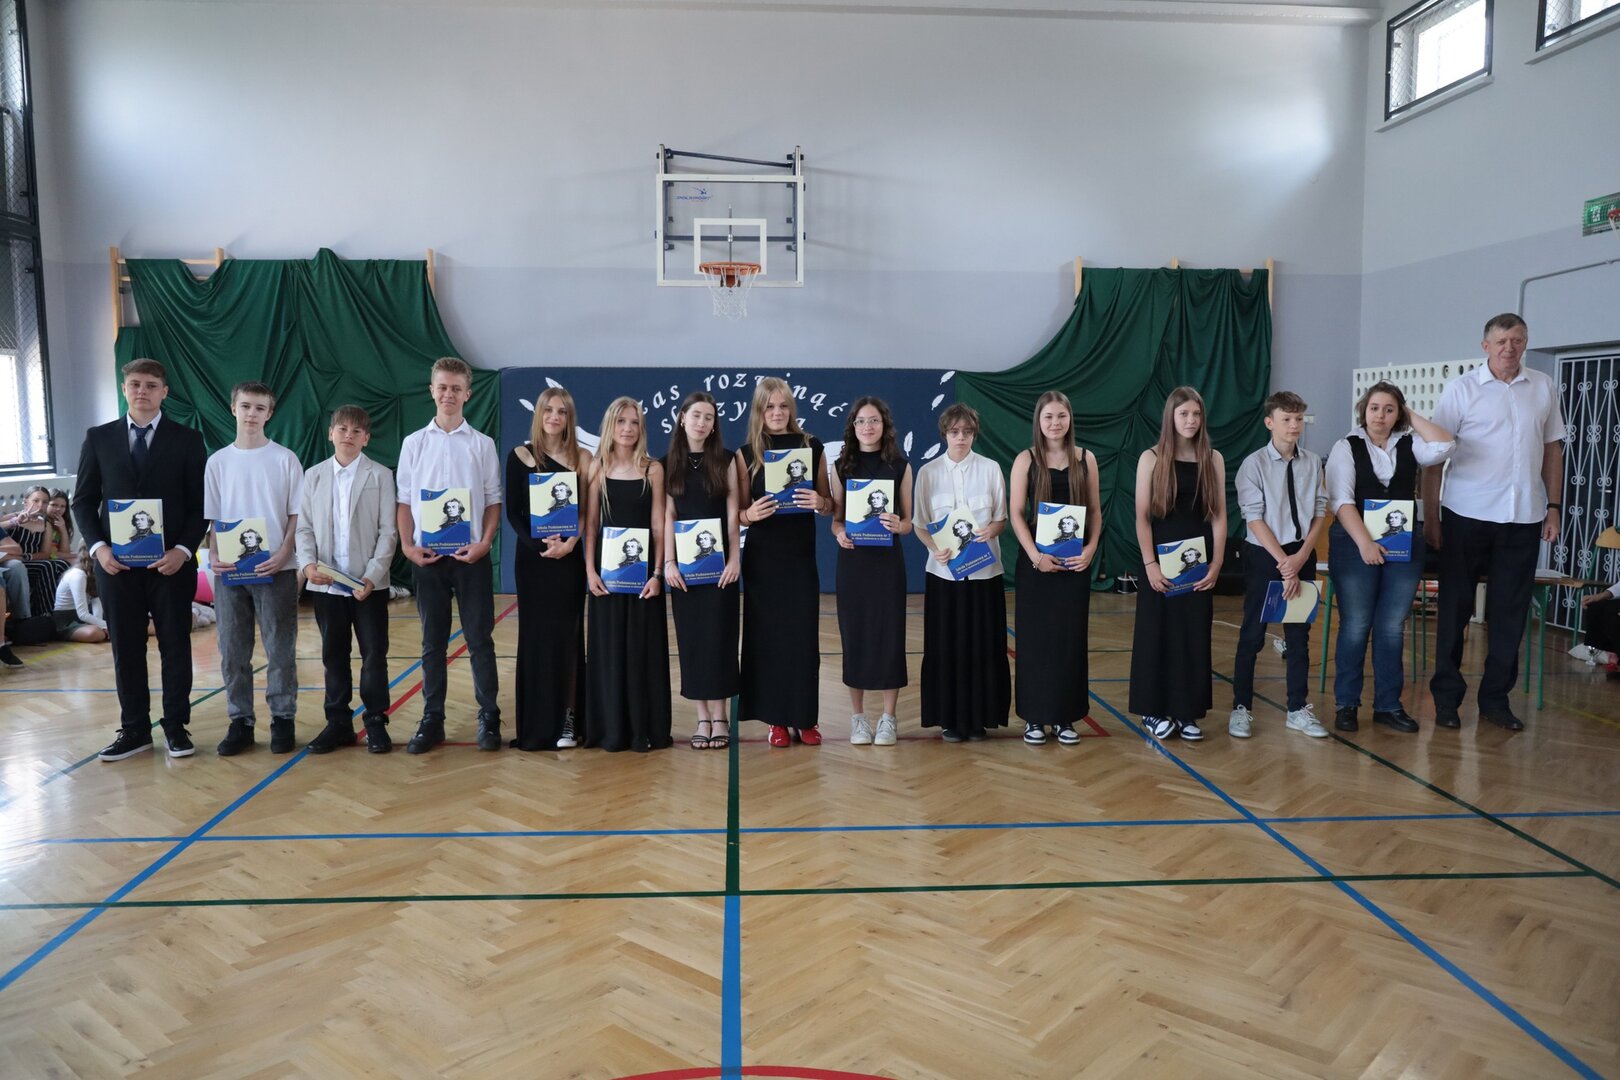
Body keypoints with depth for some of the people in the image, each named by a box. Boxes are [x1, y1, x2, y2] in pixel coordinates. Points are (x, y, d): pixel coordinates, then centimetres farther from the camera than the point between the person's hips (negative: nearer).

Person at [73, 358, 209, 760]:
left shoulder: (187, 439, 1)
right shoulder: (98, 438, 7)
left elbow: (200, 504, 0)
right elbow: (83, 500, 9)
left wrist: (183, 550, -13)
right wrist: (98, 546, -7)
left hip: (171, 562, -2)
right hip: (116, 563, 2)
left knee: (175, 646, 6)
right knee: (125, 649, 7)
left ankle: (176, 726, 17)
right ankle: (134, 729, 18)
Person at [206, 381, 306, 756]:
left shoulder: (285, 459, 0)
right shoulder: (218, 462, 7)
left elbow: (297, 515, -1)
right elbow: (213, 518, 8)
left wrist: (283, 553, -14)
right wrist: (213, 556, -7)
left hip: (275, 569, -2)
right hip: (229, 571, 3)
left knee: (281, 650, 2)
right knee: (233, 652, 7)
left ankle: (282, 719, 13)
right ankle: (240, 721, 17)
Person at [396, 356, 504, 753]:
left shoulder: (482, 444, 3)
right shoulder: (414, 443, 6)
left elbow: (493, 500, 3)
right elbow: (405, 501, 7)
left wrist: (485, 543, -10)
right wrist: (407, 545, -5)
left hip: (470, 555, -1)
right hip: (427, 556, 1)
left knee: (479, 639, 3)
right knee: (432, 642, 9)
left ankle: (489, 718, 11)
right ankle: (432, 720, 16)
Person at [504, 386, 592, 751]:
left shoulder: (581, 457, 3)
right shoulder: (519, 456, 2)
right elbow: (513, 511, 0)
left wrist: (570, 542, -17)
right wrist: (538, 544, -15)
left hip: (569, 557, 0)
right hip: (531, 556, 0)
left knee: (565, 635, 2)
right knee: (535, 636, 4)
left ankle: (566, 719, 8)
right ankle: (536, 723, 11)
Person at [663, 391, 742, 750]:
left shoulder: (724, 461, 3)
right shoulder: (669, 463, 5)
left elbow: (733, 513, -1)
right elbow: (668, 515, 1)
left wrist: (735, 558, -9)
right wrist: (668, 561, -7)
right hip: (684, 561, 1)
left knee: (718, 635, -1)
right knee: (690, 637, 2)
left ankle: (720, 716, 7)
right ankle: (702, 717, 10)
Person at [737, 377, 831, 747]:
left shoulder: (812, 446, 3)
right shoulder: (747, 453, 1)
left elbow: (830, 503, 8)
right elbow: (739, 512, 3)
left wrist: (820, 502, -15)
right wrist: (750, 514, -19)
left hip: (801, 554, 1)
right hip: (762, 558, 0)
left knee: (803, 635, 2)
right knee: (767, 636, 3)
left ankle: (804, 718, 15)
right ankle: (777, 720, 15)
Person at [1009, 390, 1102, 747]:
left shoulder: (1085, 459, 6)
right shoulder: (1026, 459, -1)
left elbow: (1096, 511, 7)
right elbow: (1016, 514, -5)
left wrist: (1090, 549, -9)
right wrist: (1035, 555, -17)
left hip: (1075, 561, 2)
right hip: (1036, 561, -2)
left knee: (1071, 636, 5)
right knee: (1035, 637, 2)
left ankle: (1065, 717, 15)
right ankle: (1034, 717, 11)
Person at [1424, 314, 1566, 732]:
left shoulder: (1544, 388, 8)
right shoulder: (1461, 389, -2)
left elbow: (1552, 448, 14)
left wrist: (1554, 507, 8)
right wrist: (1430, 517, -6)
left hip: (1524, 518, 3)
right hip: (1467, 516, -3)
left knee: (1510, 612, 8)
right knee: (1455, 608, 4)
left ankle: (1495, 698, 19)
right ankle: (1446, 697, 13)